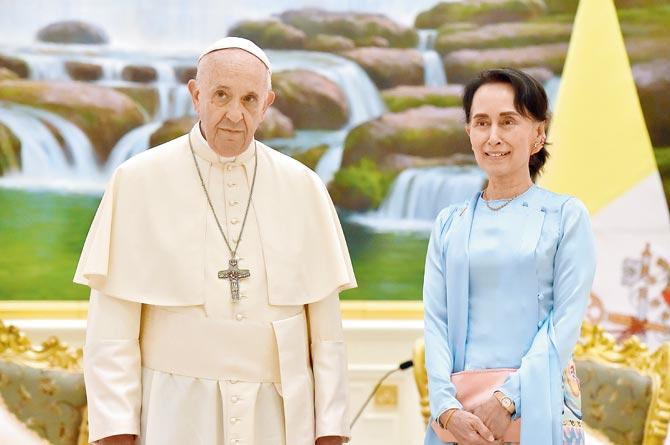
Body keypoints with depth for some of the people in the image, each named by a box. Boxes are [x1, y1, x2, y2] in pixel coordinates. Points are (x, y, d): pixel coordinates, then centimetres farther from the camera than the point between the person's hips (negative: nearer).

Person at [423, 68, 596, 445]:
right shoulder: (450, 224, 9)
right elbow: (436, 319, 3)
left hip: (538, 406, -2)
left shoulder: (566, 215, 0)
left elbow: (567, 320, -7)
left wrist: (508, 399, -16)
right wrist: (448, 408, -11)